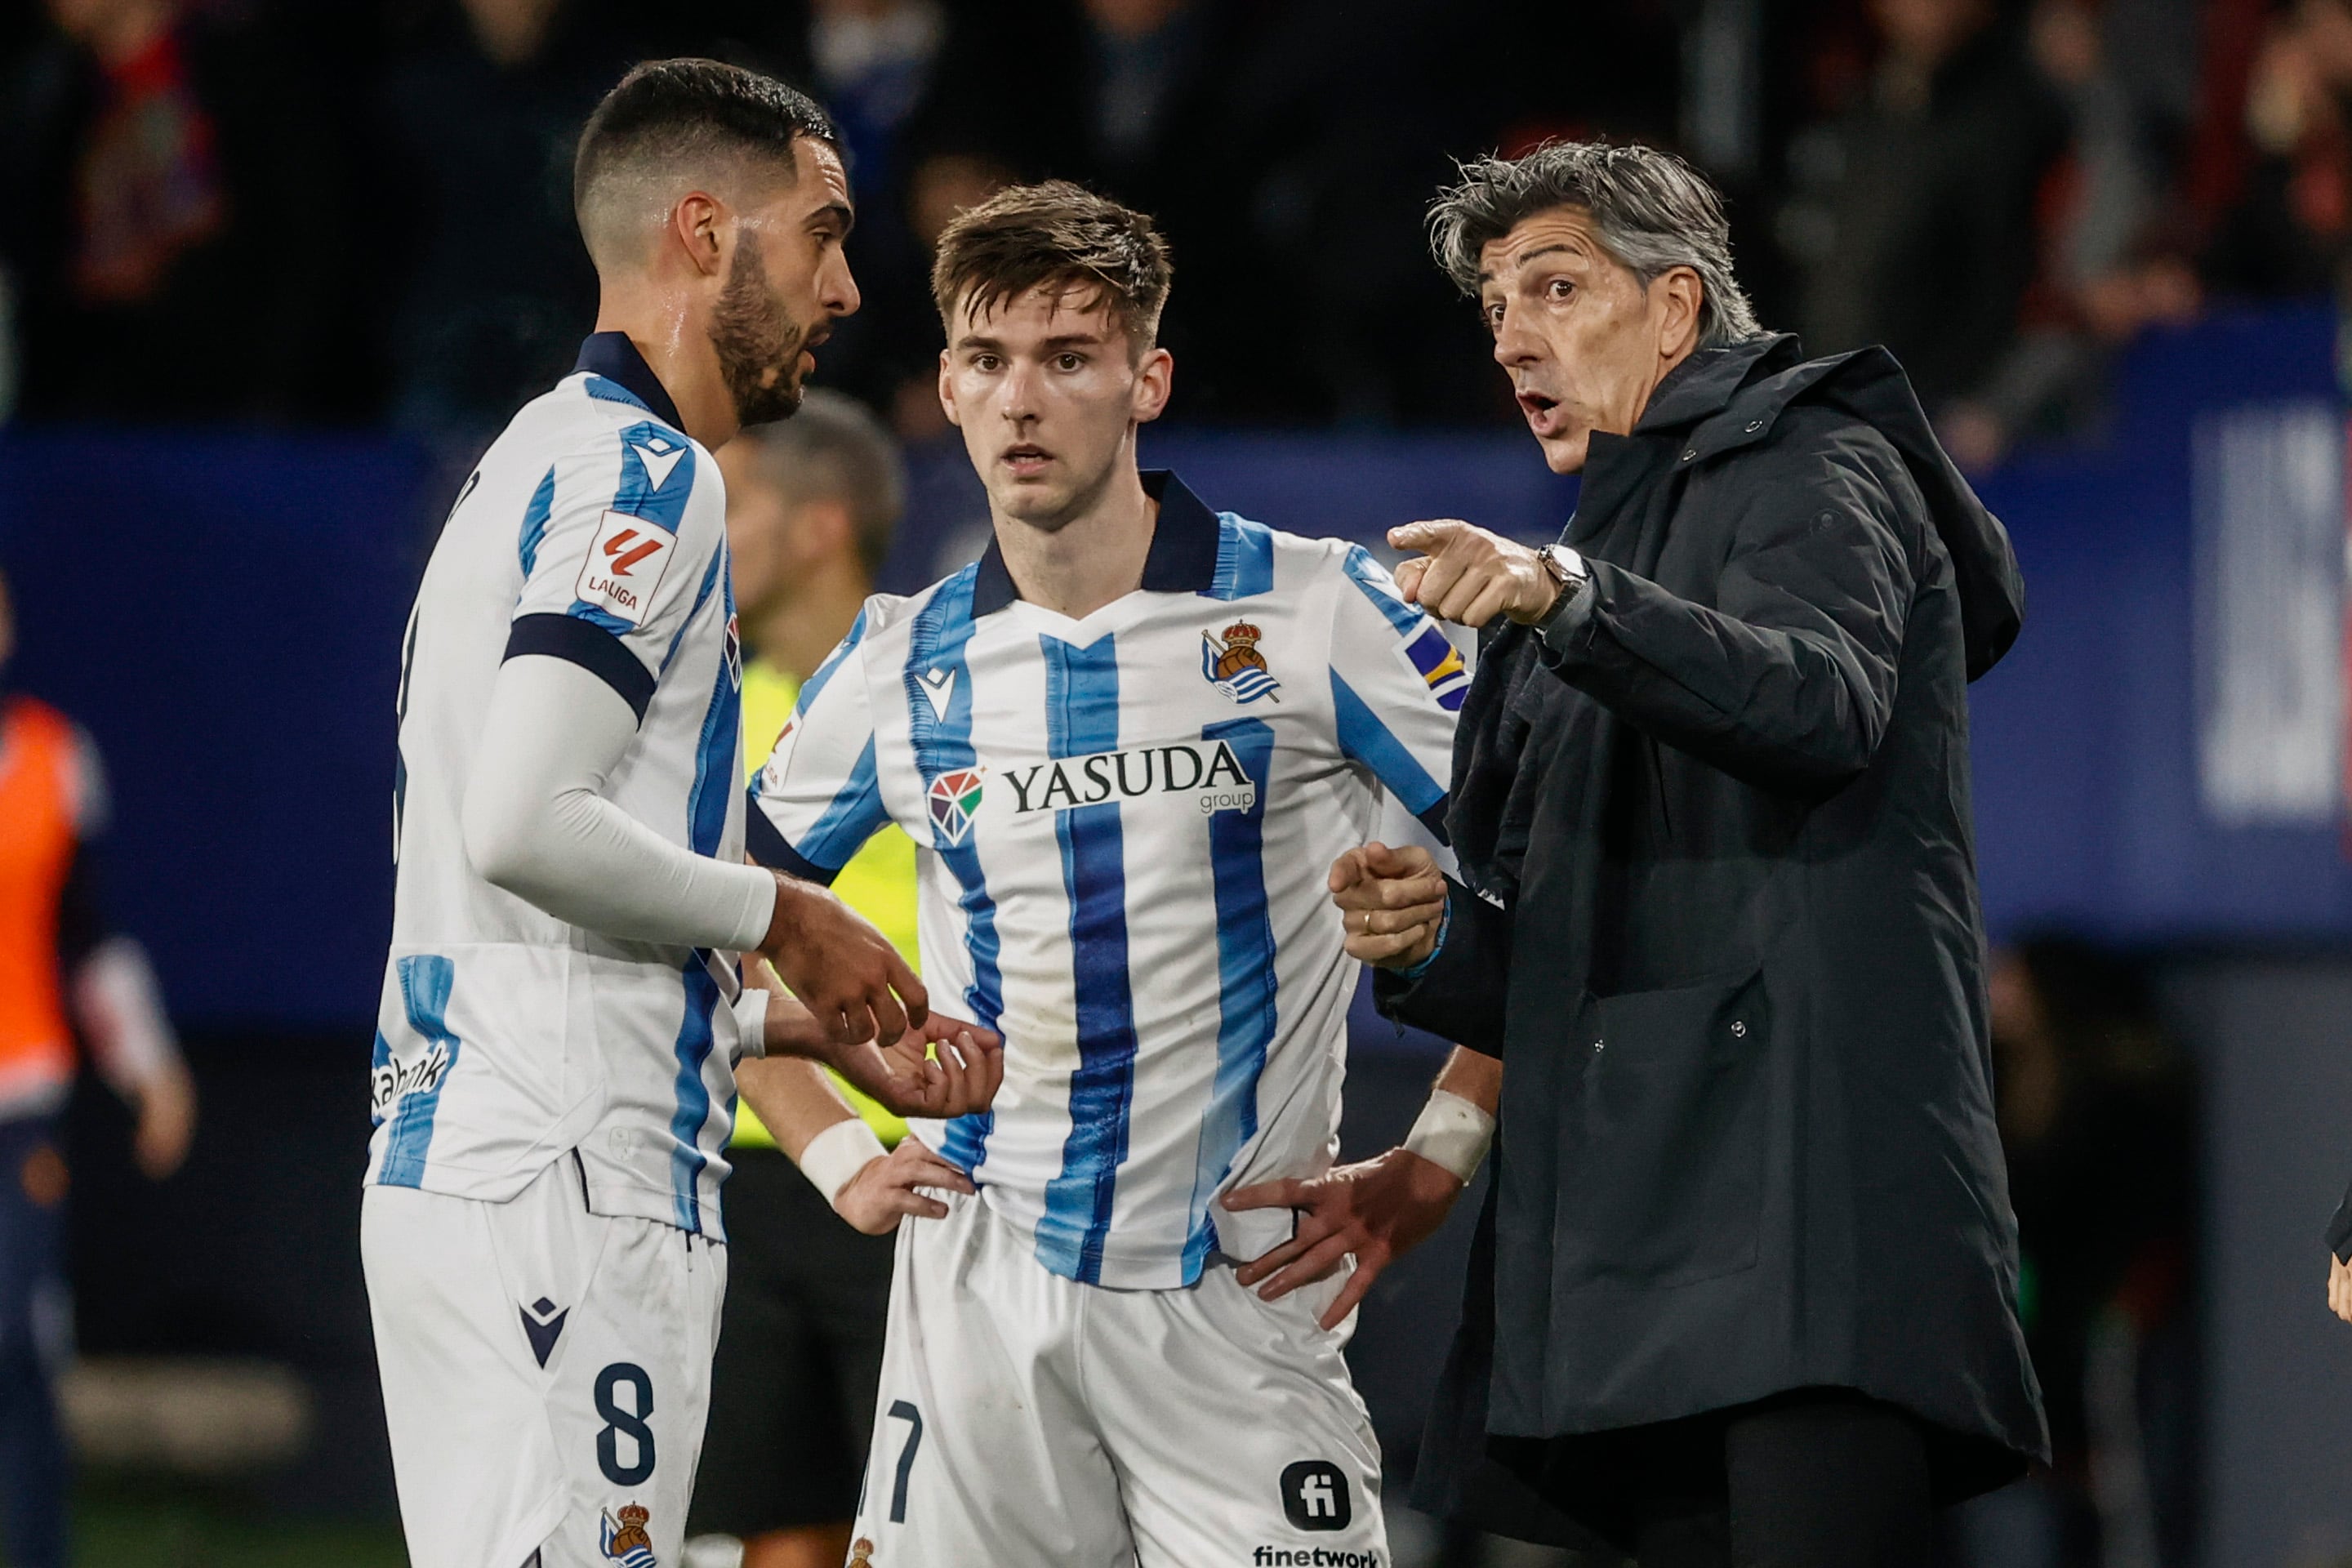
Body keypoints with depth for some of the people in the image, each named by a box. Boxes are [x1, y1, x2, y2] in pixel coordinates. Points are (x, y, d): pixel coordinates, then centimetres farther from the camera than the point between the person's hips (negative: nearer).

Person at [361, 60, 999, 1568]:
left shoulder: (545, 461, 23)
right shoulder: (642, 470, -9)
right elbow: (525, 824, -22)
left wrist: (811, 1027, 21)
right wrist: (781, 916, -8)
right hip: (568, 1190, -10)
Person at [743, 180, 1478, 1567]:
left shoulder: (1313, 613, -4)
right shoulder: (906, 666, 6)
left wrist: (1433, 1162, -7)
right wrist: (838, 1148, 6)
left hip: (1242, 1288, -3)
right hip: (983, 1285, 3)